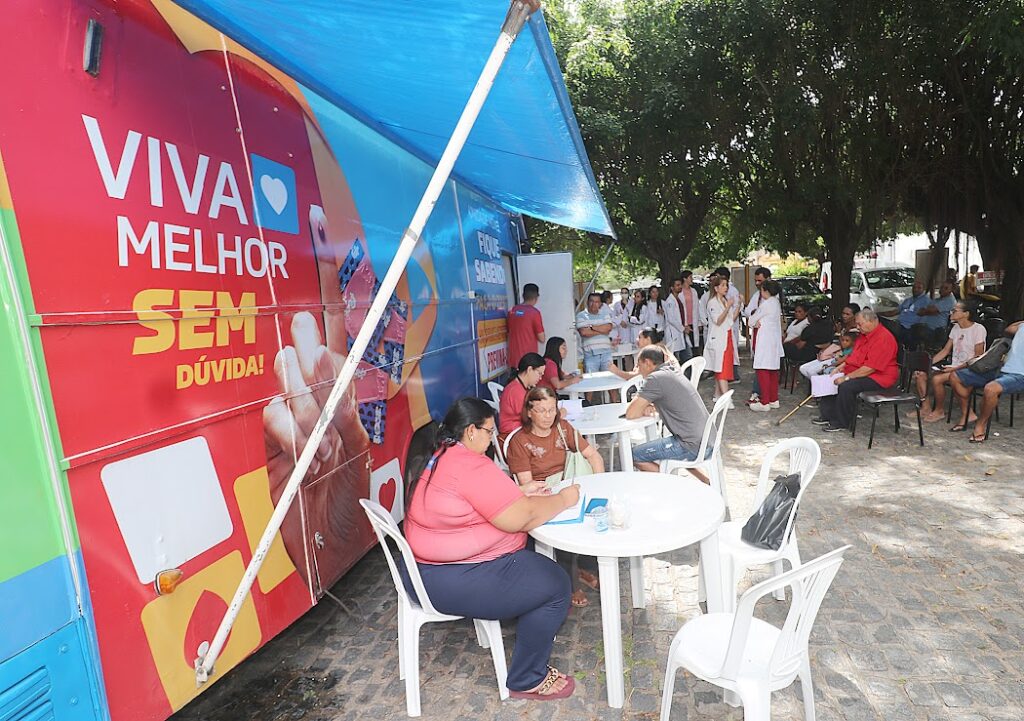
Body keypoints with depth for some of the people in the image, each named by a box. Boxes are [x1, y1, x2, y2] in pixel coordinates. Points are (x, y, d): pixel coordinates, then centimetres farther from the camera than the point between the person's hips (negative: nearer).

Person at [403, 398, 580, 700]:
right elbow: (518, 518, -24)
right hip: (453, 582, -11)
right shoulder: (470, 466, -25)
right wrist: (563, 499, -9)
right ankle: (527, 680, 11)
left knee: (534, 560, 24)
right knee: (555, 586, -5)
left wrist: (520, 493, 8)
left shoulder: (432, 456, 6)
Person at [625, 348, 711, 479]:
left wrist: (645, 410, 7)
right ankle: (707, 482, 25)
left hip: (693, 447, -9)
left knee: (635, 456, -3)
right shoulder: (673, 373, 14)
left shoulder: (655, 378, -13)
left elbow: (631, 413, -14)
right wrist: (650, 407, 7)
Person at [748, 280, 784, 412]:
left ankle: (765, 403, -7)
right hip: (774, 340, 10)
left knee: (762, 370, -7)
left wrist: (754, 322, 14)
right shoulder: (776, 302, 13)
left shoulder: (766, 304, -15)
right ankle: (774, 400, 20)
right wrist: (757, 322, -2)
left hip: (765, 340, -10)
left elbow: (751, 321, -7)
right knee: (773, 370, 13)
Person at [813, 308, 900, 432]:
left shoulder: (883, 338, -21)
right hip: (857, 371, 11)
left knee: (847, 386, -31)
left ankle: (842, 423, -16)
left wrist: (846, 377, -23)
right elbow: (854, 356, 21)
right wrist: (840, 367, 5)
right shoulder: (865, 334, 11)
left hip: (878, 377, -11)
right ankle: (827, 415, 5)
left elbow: (870, 368, -26)